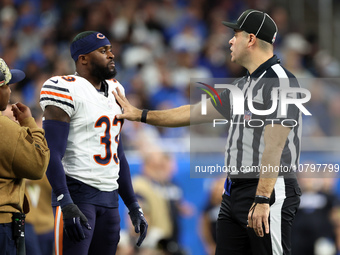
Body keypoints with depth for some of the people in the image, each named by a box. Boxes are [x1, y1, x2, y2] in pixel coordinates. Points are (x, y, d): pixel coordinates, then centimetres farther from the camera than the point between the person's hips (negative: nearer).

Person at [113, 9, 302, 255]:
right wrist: (140, 115, 31)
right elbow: (195, 113, 28)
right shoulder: (242, 86, 19)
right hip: (234, 192, 10)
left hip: (270, 190, -9)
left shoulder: (280, 82, -12)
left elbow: (274, 146, -20)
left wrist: (262, 200, -26)